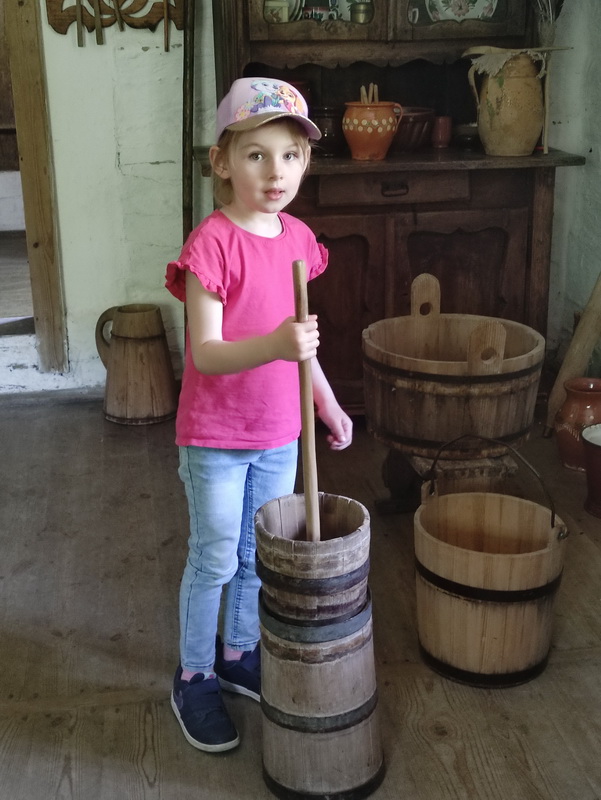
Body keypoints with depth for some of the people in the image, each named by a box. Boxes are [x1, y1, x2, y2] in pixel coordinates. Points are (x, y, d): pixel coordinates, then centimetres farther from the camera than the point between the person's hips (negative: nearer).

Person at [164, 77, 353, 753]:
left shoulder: (297, 238, 2)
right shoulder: (212, 243, -19)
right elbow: (206, 352, -26)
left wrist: (329, 404, 17)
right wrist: (273, 346, -43)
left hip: (277, 433, 6)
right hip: (214, 435, -6)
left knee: (259, 554, 18)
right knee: (214, 559, 6)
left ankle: (239, 654, 39)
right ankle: (194, 678, 26)